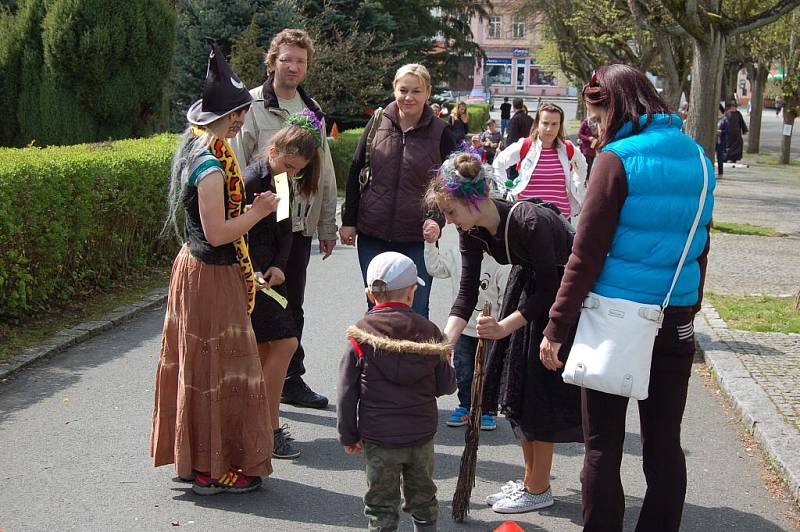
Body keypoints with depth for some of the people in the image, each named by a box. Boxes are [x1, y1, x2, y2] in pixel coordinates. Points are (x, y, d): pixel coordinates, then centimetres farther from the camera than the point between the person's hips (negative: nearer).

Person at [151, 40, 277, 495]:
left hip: (193, 267, 10)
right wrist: (258, 211, -14)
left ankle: (195, 457, 29)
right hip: (212, 276, -10)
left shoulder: (194, 147, 7)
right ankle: (213, 469, 10)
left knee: (198, 364, 17)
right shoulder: (212, 166, -23)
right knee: (217, 368, 0)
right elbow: (218, 233, -24)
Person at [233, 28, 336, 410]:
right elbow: (239, 168, -11)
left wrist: (326, 226, 14)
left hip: (301, 224, 6)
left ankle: (292, 380, 24)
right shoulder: (252, 106, -6)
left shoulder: (312, 110, 13)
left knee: (293, 307, 14)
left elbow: (325, 172, 16)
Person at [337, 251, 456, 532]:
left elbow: (346, 393, -6)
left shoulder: (360, 337, -9)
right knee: (423, 498, 20)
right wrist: (444, 360, 23)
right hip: (422, 435, 2)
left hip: (378, 438, -2)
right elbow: (446, 385, 2)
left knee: (381, 504, 10)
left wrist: (349, 435, 5)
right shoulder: (428, 332, -4)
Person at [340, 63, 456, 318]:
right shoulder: (378, 123, 3)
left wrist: (437, 219, -13)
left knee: (416, 313, 2)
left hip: (418, 239, -2)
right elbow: (355, 173, 9)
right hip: (372, 235, 2)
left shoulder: (440, 133, -2)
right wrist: (348, 220, 6)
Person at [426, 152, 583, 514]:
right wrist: (445, 341, -19)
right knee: (518, 385, 10)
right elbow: (467, 292, -8)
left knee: (541, 387, -6)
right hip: (530, 284, 8)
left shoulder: (529, 223, -35)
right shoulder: (471, 232, -12)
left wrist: (505, 327, -28)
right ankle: (530, 479, 24)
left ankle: (538, 489, 8)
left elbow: (550, 287, -26)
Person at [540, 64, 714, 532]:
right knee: (665, 445, 13)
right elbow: (700, 248, 14)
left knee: (603, 448, 5)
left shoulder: (618, 160, -12)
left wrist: (557, 326, -8)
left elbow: (587, 256, -13)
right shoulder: (697, 158, 6)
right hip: (676, 321, 6)